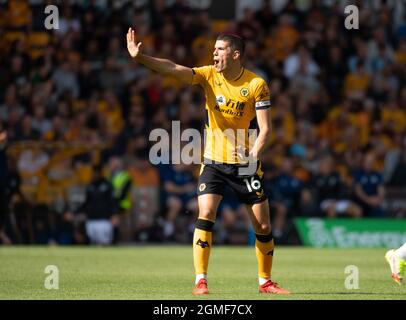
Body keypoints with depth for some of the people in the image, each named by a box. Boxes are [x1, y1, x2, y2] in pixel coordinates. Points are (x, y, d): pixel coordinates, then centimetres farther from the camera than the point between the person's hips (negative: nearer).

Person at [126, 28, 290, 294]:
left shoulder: (257, 84, -10)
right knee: (206, 214, -17)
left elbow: (265, 128, -10)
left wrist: (253, 154, -28)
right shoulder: (209, 75, -6)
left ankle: (265, 282, 20)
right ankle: (200, 281, -13)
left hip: (245, 164, 0)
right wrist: (139, 57, -34)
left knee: (263, 225, 2)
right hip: (213, 161, 1)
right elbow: (173, 69, -19)